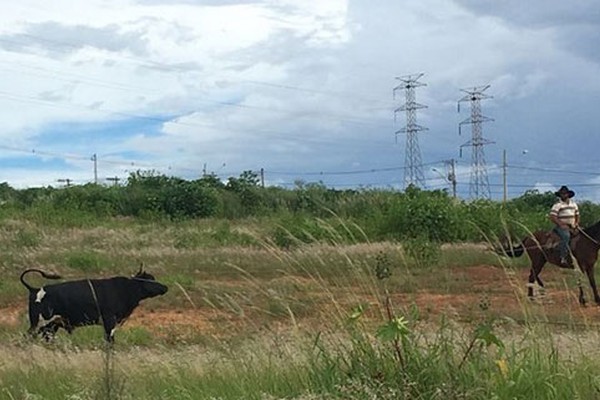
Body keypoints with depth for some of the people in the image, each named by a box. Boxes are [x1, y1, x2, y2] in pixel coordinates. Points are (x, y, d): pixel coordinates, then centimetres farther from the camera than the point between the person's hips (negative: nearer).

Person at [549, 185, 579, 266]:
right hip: (561, 227, -7)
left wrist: (576, 223, 4)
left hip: (572, 227, 7)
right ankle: (563, 258, -36)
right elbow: (552, 217, -11)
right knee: (566, 236, -34)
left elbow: (577, 215, 23)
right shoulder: (557, 205, -4)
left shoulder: (573, 203, 15)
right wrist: (562, 224, -18)